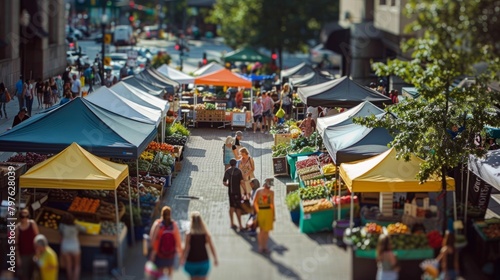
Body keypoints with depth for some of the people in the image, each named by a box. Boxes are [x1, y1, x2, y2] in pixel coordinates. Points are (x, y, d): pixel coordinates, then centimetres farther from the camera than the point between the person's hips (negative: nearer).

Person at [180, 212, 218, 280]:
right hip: (203, 261, 1)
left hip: (191, 261, -1)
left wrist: (182, 259, -2)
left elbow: (186, 248, -12)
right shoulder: (206, 234, -7)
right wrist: (215, 259, 3)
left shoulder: (189, 234, -12)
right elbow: (211, 247, -6)